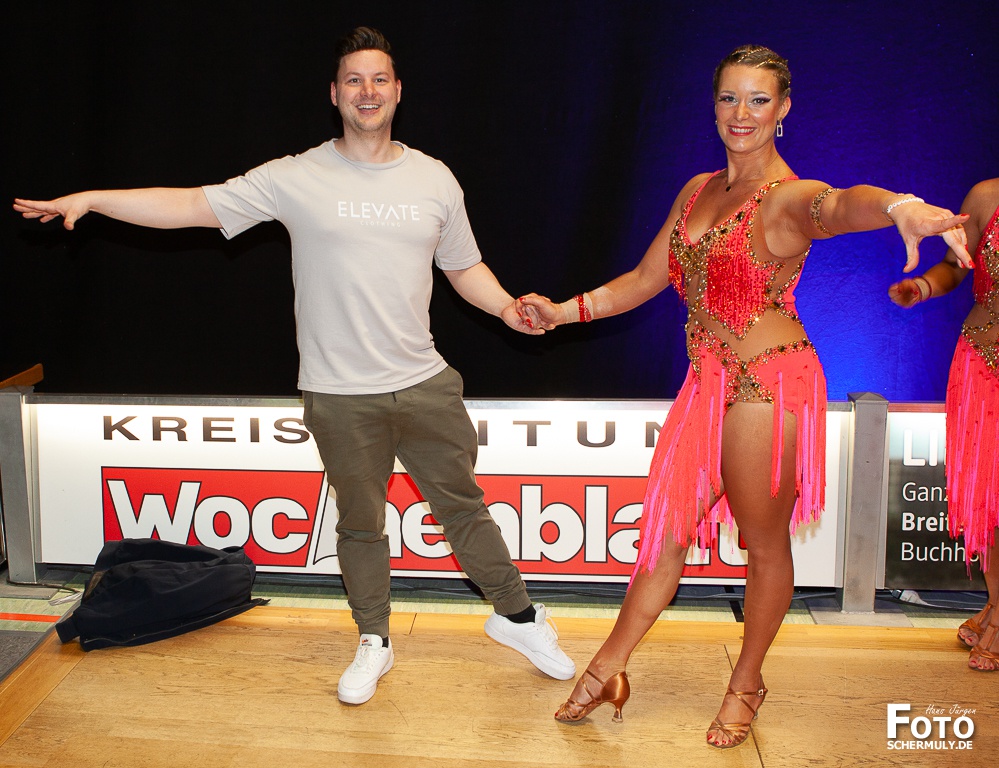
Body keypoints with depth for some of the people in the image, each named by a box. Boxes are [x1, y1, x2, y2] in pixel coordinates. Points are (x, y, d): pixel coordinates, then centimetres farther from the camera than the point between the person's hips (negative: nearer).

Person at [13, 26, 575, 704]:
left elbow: (464, 267, 14)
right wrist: (92, 198, -15)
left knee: (462, 504, 11)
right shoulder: (297, 179, -4)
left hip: (424, 383, 2)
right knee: (360, 522, 13)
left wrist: (508, 308, -4)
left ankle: (516, 615, 33)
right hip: (340, 394, -1)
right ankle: (374, 643, 33)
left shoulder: (435, 179, 5)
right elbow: (192, 205, -6)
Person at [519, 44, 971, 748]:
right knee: (667, 526, 13)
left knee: (765, 544, 8)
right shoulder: (699, 190, 11)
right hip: (709, 380, 7)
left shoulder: (790, 198, -12)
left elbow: (841, 204, -37)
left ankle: (747, 684, 29)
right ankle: (608, 670, 26)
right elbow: (648, 278, 18)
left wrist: (901, 209, -60)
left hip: (769, 384, -6)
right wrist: (567, 311, 9)